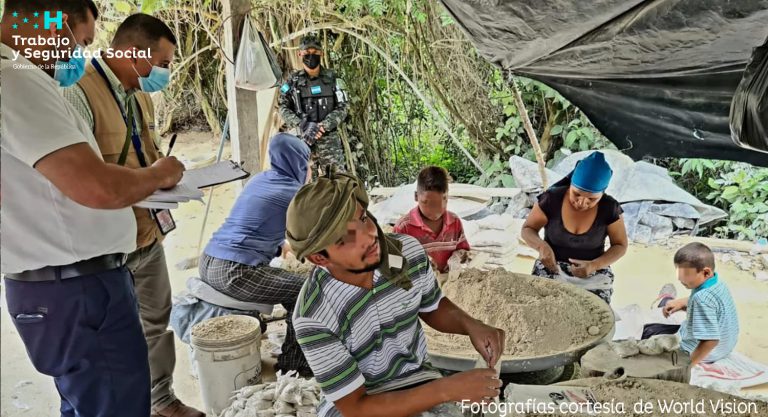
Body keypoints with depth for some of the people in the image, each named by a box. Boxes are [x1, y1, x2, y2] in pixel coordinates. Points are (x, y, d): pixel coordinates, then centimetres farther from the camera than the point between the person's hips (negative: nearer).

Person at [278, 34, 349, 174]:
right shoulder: (293, 80, 5)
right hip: (302, 138, 0)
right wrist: (301, 125, -14)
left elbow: (342, 108, 0)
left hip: (329, 138, 0)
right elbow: (283, 108, 3)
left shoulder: (331, 78, 4)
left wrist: (322, 126, -14)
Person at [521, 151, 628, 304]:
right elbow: (527, 230, -2)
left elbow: (620, 246, 1)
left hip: (594, 271, 1)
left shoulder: (610, 208, -10)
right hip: (552, 266, -1)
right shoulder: (551, 199, -13)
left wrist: (594, 265, -18)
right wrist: (541, 245, -25)